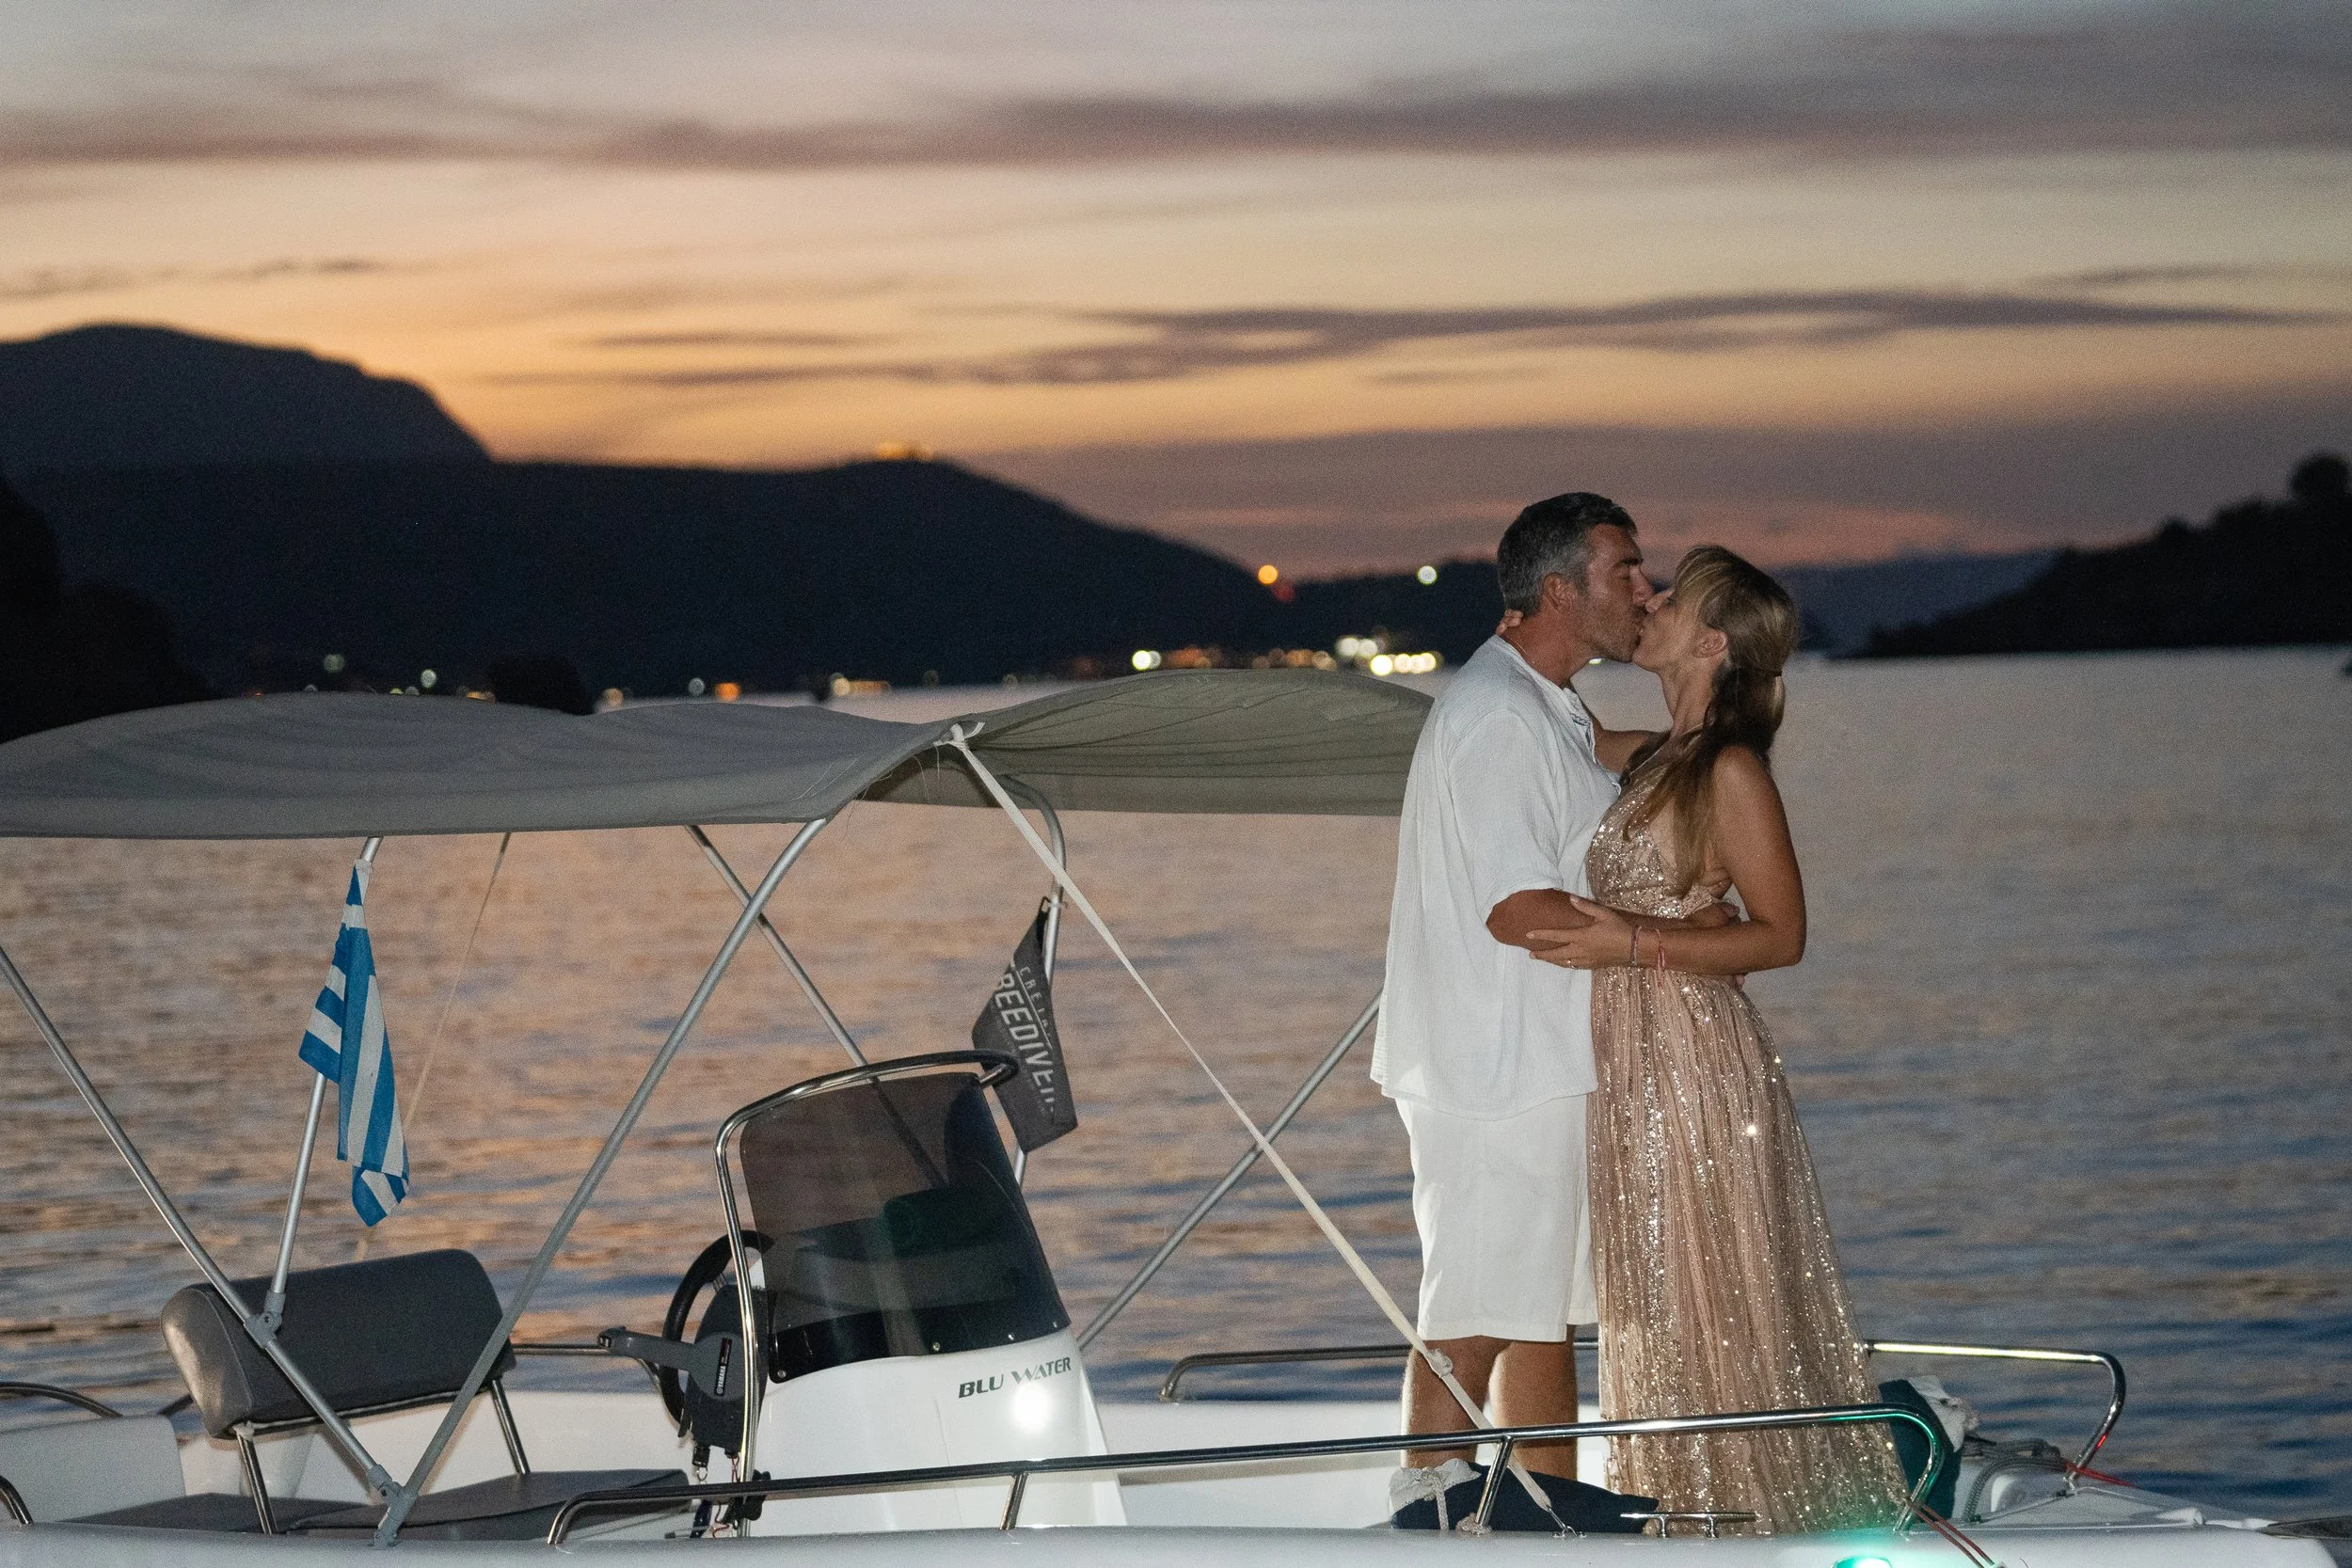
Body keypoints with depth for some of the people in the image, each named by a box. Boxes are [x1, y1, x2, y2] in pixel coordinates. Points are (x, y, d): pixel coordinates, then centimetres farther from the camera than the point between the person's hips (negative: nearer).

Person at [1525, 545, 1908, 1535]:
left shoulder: (1730, 769, -13)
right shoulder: (1663, 760, 13)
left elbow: (1781, 934, -15)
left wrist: (1635, 944, -21)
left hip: (1696, 1061, -9)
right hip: (1636, 1066, 9)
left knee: (1711, 1296, -2)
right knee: (1656, 1304, 13)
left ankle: (1747, 1502, 5)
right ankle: (1683, 1500, 20)